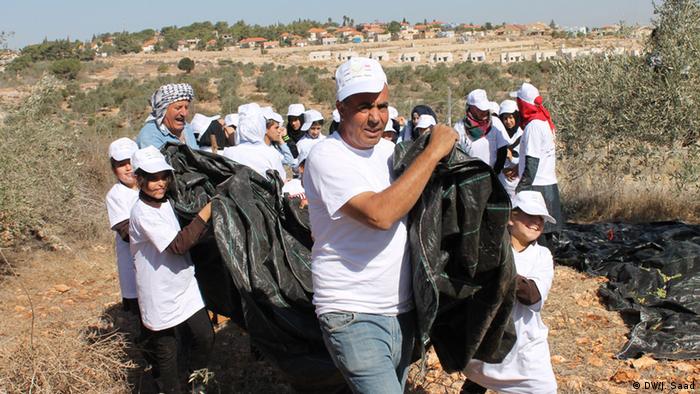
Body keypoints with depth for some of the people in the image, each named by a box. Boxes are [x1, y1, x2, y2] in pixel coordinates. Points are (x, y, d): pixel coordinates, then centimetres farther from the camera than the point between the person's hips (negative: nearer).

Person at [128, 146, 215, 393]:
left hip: (185, 288, 7)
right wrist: (208, 210, -26)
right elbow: (178, 244, -28)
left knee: (204, 338, 8)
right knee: (165, 352, 7)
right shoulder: (142, 213, -20)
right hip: (161, 297, -7)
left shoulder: (166, 202, 7)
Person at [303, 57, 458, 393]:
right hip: (353, 315, -7)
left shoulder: (389, 150, 7)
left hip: (402, 309, 7)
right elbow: (380, 214, -28)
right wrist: (433, 152, -21)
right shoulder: (327, 157, -15)